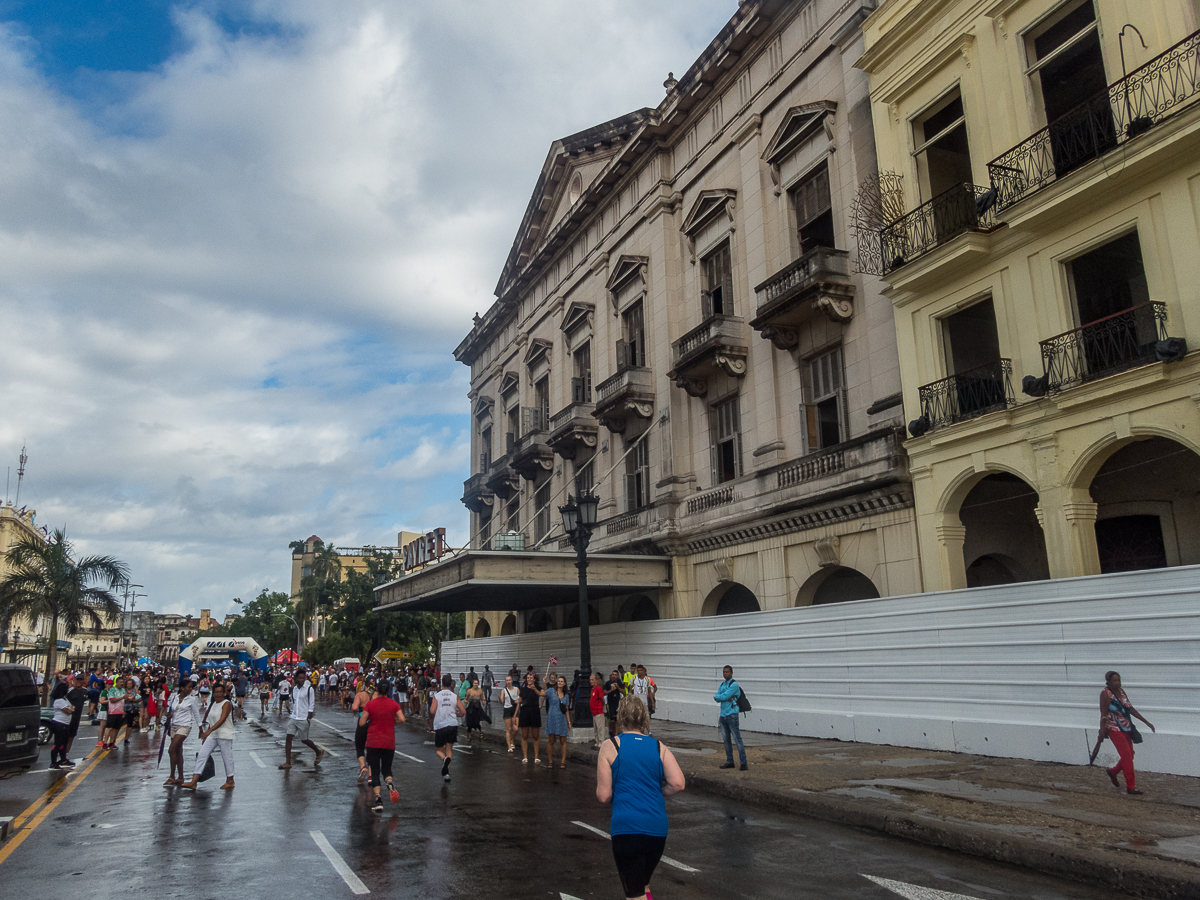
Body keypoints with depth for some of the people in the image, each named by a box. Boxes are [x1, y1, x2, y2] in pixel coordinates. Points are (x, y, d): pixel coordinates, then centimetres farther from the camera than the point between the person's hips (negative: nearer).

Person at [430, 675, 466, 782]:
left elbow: (432, 711, -14)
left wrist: (437, 714, 9)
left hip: (440, 726, -2)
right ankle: (446, 772, 4)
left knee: (439, 749, 14)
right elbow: (463, 712, -1)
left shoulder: (436, 696, -4)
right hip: (453, 725, 2)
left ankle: (444, 759, -19)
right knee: (449, 749, 15)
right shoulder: (455, 696, 2)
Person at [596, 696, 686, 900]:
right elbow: (678, 784, -4)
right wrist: (656, 793, 14)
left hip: (626, 828, -5)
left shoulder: (610, 747, -1)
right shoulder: (659, 747, 8)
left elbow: (603, 795, -4)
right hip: (658, 829, 5)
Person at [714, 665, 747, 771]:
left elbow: (723, 697, -18)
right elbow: (717, 698, 4)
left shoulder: (734, 685, -9)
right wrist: (727, 698, -12)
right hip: (723, 715, 8)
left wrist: (717, 696, 1)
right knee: (726, 740, 11)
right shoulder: (722, 684, 15)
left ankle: (743, 763, -6)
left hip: (731, 715, -8)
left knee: (737, 739, -8)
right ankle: (729, 762, 18)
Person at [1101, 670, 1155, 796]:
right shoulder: (1105, 694, -13)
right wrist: (1102, 732, -20)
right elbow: (1103, 715, -15)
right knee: (1127, 756, -10)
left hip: (1126, 729, 7)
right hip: (1114, 729, -7)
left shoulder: (1121, 691, 7)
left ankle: (1113, 772, 34)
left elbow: (1131, 709, 14)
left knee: (1129, 756, 11)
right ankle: (1131, 787, -4)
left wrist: (1146, 722, 14)